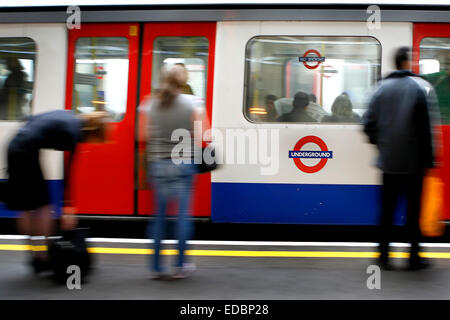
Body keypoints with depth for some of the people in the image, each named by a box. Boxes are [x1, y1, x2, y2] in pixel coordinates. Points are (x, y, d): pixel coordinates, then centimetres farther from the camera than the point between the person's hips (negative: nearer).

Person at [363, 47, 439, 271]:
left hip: (388, 161, 3)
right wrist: (429, 158, -7)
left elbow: (368, 122, 3)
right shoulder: (421, 87, -7)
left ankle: (384, 254, 13)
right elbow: (427, 125, -11)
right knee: (414, 210, 7)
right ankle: (414, 257, 14)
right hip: (414, 162, -3)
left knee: (387, 209, 10)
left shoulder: (382, 88, 4)